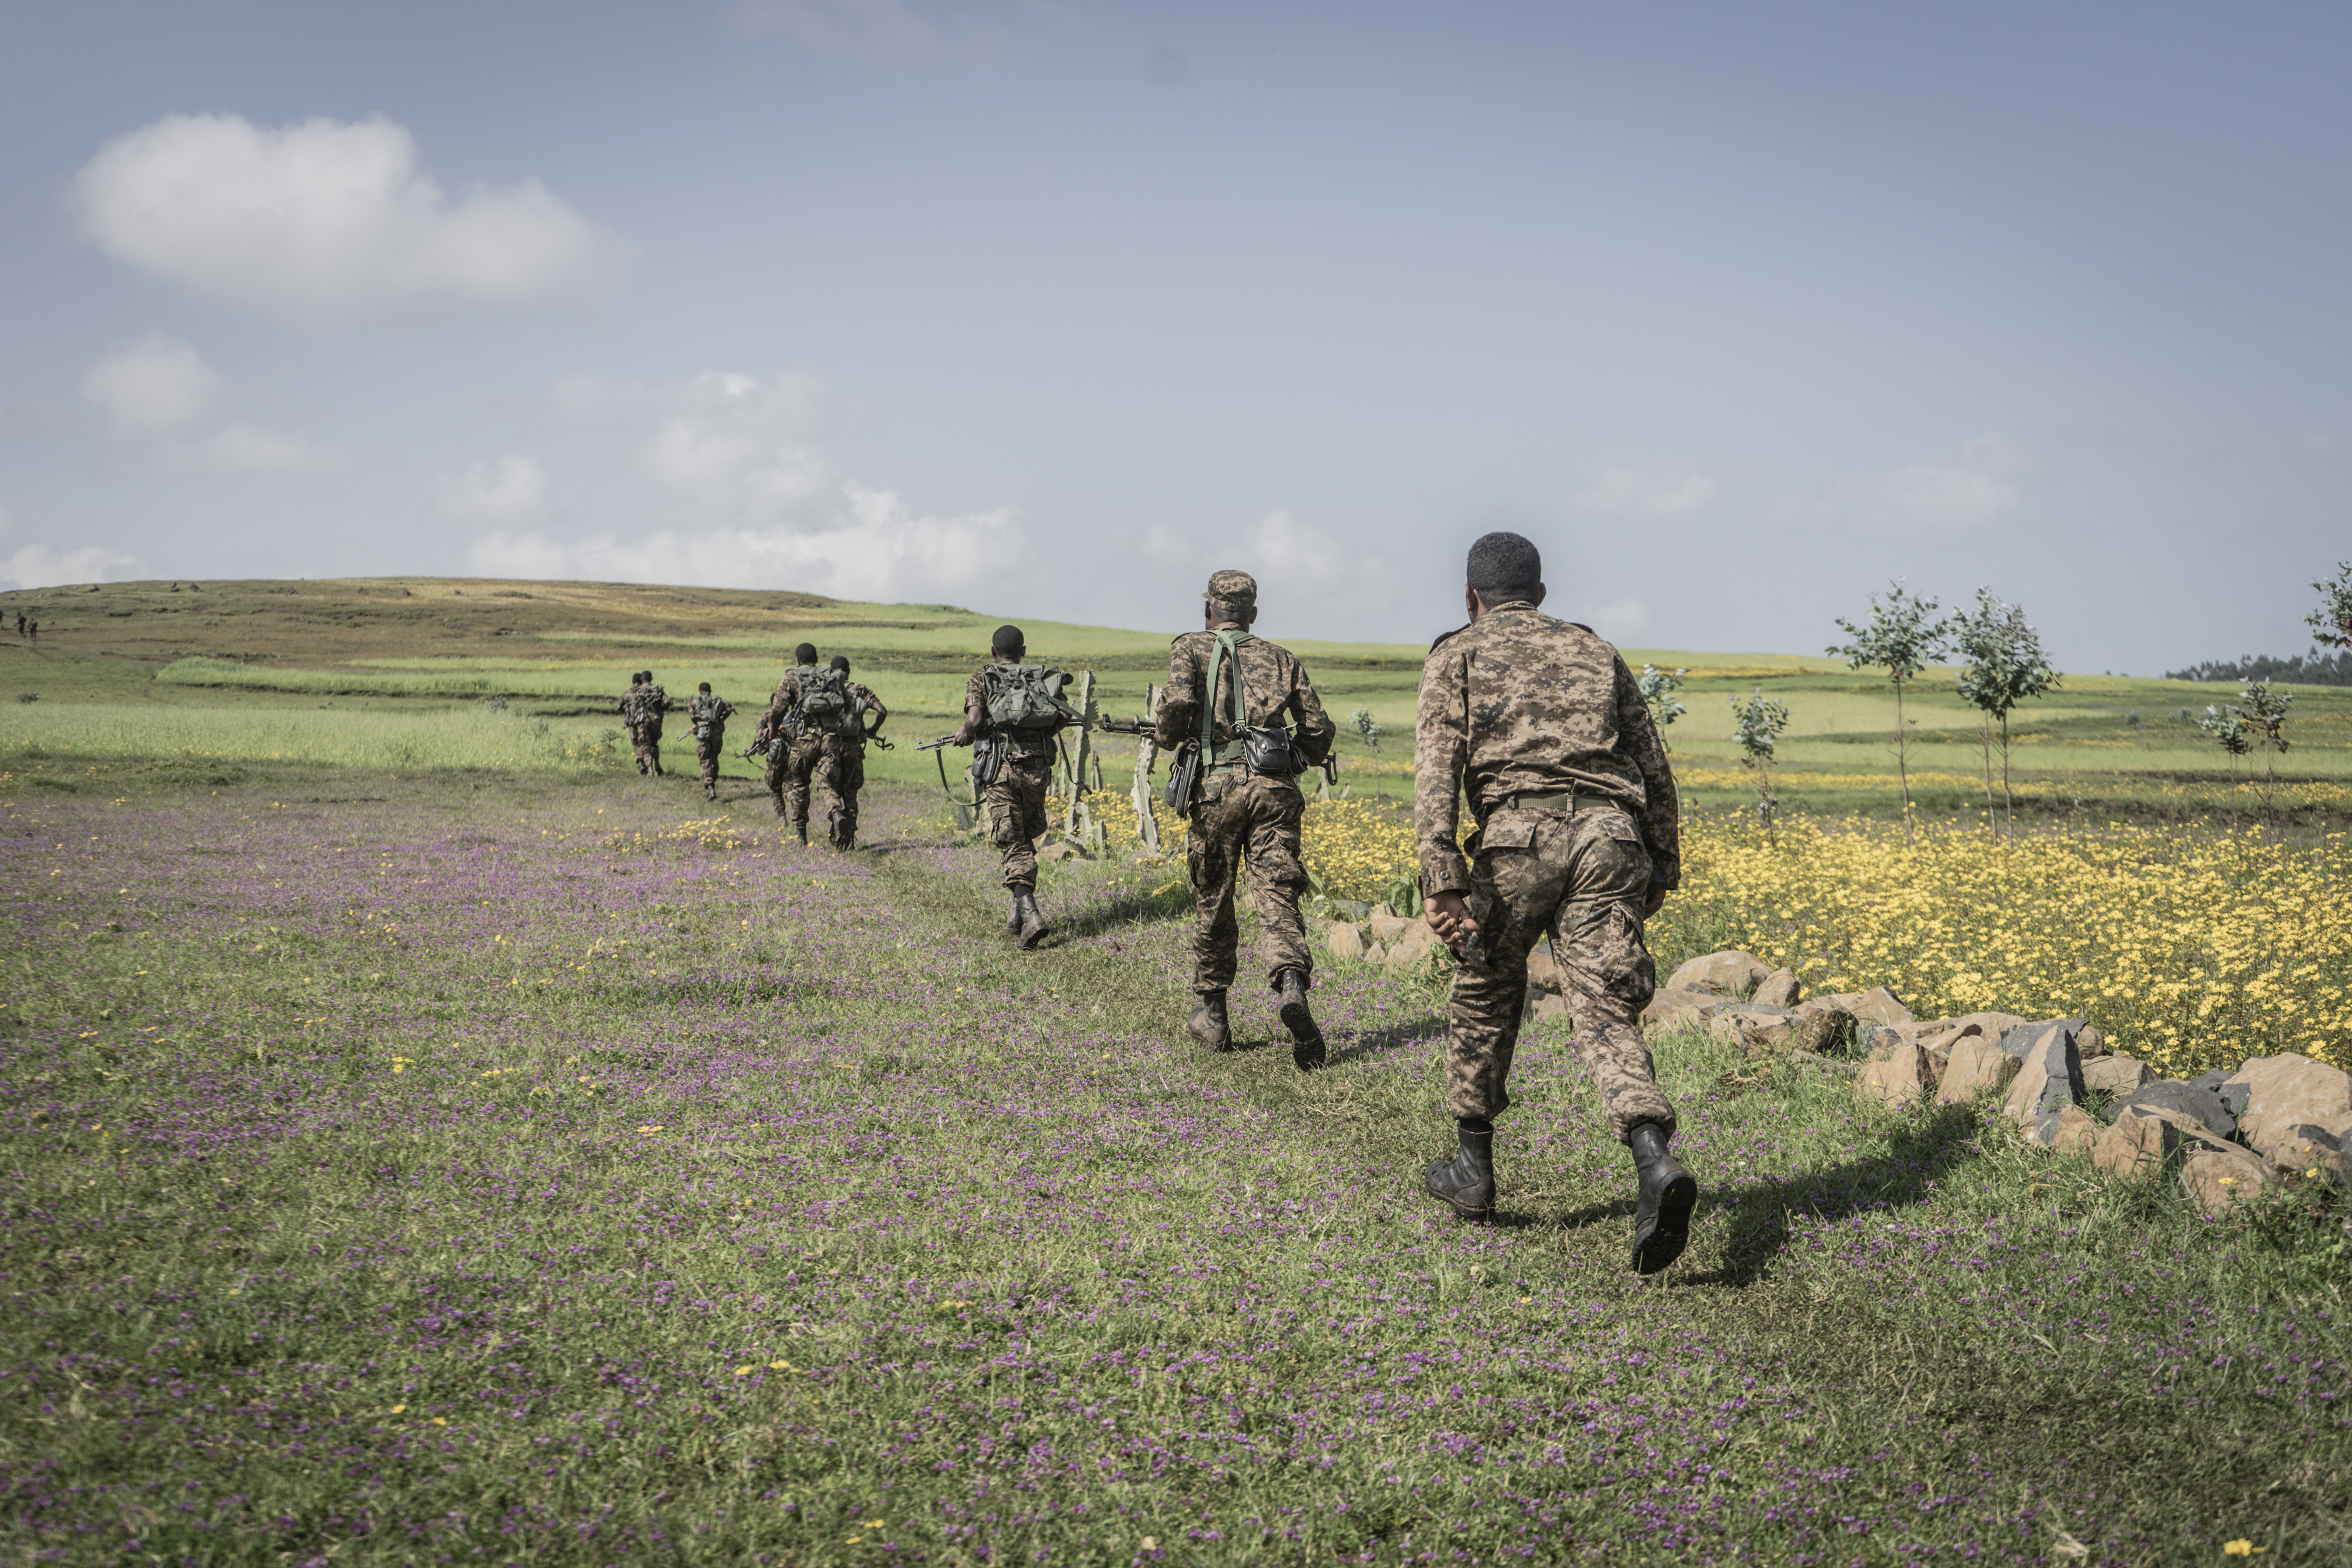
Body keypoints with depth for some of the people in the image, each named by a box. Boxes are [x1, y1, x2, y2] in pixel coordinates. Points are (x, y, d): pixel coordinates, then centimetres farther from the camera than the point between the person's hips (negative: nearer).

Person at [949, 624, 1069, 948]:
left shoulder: (982, 678, 8)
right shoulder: (1042, 676, 16)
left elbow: (975, 718, -9)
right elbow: (1065, 714, 1)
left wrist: (964, 736, 11)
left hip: (1000, 767, -3)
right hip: (1038, 768, 3)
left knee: (1012, 844, -4)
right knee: (1026, 838, 20)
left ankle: (1029, 912, -20)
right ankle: (1018, 910, 19)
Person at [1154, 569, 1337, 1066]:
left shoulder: (1191, 648, 9)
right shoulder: (1281, 658, 18)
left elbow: (1180, 703, -11)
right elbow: (1320, 728, 10)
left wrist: (1166, 739, 8)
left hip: (1219, 787, -2)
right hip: (1276, 788, 2)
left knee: (1212, 900, 12)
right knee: (1276, 896, -4)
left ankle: (1211, 1013, 22)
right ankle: (1292, 984, -31)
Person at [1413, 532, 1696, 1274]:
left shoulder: (1458, 656, 15)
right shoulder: (1595, 650, 27)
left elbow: (1436, 768, -2)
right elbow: (1653, 767, 23)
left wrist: (1441, 879, -9)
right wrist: (1663, 865, 28)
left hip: (1521, 832, -2)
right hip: (1610, 836, 3)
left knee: (1485, 994, 19)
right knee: (1606, 1014, -2)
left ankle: (1474, 1169, 28)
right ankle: (1656, 1166, -26)